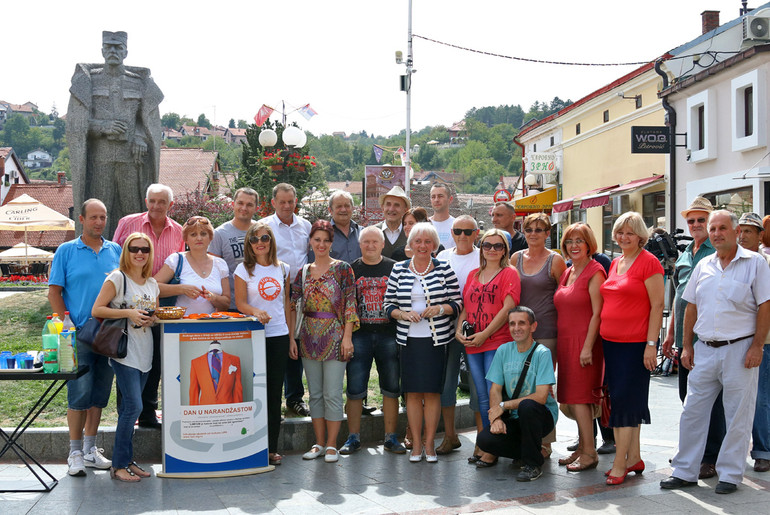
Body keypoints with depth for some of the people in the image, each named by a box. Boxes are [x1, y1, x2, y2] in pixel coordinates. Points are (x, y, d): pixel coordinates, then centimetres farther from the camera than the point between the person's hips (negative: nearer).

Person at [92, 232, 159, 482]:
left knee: (129, 407, 10)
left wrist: (151, 319, 1)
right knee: (134, 406, -12)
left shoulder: (152, 283, 14)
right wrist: (128, 313, -18)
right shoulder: (117, 278, -5)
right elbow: (97, 310, -9)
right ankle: (118, 465, -2)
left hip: (144, 353, 6)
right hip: (124, 352, -6)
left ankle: (127, 460, 16)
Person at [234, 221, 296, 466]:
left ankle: (272, 448, 12)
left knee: (275, 393, 5)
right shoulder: (244, 269, 1)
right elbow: (240, 302, -4)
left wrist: (291, 337, 10)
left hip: (279, 336, 3)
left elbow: (287, 304, 13)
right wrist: (256, 312, -25)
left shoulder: (282, 269, 10)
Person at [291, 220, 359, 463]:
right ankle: (319, 443, 18)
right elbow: (293, 304, 11)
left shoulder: (342, 268, -3)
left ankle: (331, 445, 8)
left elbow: (350, 304, -6)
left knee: (332, 394, -2)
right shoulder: (304, 271, 10)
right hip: (309, 336, 5)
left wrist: (347, 337, -12)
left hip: (334, 335, -5)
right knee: (315, 393, 9)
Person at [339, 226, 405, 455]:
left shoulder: (394, 268, 7)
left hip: (388, 334, 0)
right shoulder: (351, 270, 7)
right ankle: (353, 438, 12)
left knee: (391, 388, 5)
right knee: (355, 389, 2)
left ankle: (391, 437, 15)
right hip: (359, 335, 0)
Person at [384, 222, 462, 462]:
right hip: (409, 339, 1)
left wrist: (440, 309, -13)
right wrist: (404, 314, -9)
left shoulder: (444, 269, 3)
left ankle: (429, 444, 12)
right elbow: (389, 303, 9)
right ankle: (416, 444, 14)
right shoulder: (399, 270, 7)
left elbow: (457, 303, 4)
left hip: (436, 339, -1)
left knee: (432, 391, 0)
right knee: (412, 392, 3)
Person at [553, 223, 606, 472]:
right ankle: (582, 448, 18)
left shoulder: (594, 272, -9)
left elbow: (597, 313, -14)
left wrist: (588, 347, -19)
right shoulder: (566, 273, 16)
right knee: (573, 398, 9)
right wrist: (558, 347, 14)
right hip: (565, 342, 8)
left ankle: (589, 453, 0)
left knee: (579, 397, -7)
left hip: (584, 342, -8)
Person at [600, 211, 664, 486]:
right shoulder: (615, 263, 14)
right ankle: (634, 458, 22)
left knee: (625, 400, -6)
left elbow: (657, 305, -11)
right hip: (611, 342, 8)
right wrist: (603, 340, 16)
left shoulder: (649, 262, -8)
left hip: (636, 343, -8)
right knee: (621, 399, 11)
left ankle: (620, 464, -1)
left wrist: (651, 344, -16)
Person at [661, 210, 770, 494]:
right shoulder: (703, 266, 10)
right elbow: (691, 308, 14)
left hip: (739, 350, -4)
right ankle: (684, 471, 15)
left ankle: (730, 474, 14)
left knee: (737, 416, 3)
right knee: (692, 411, 6)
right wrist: (687, 346, 9)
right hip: (704, 350, 4)